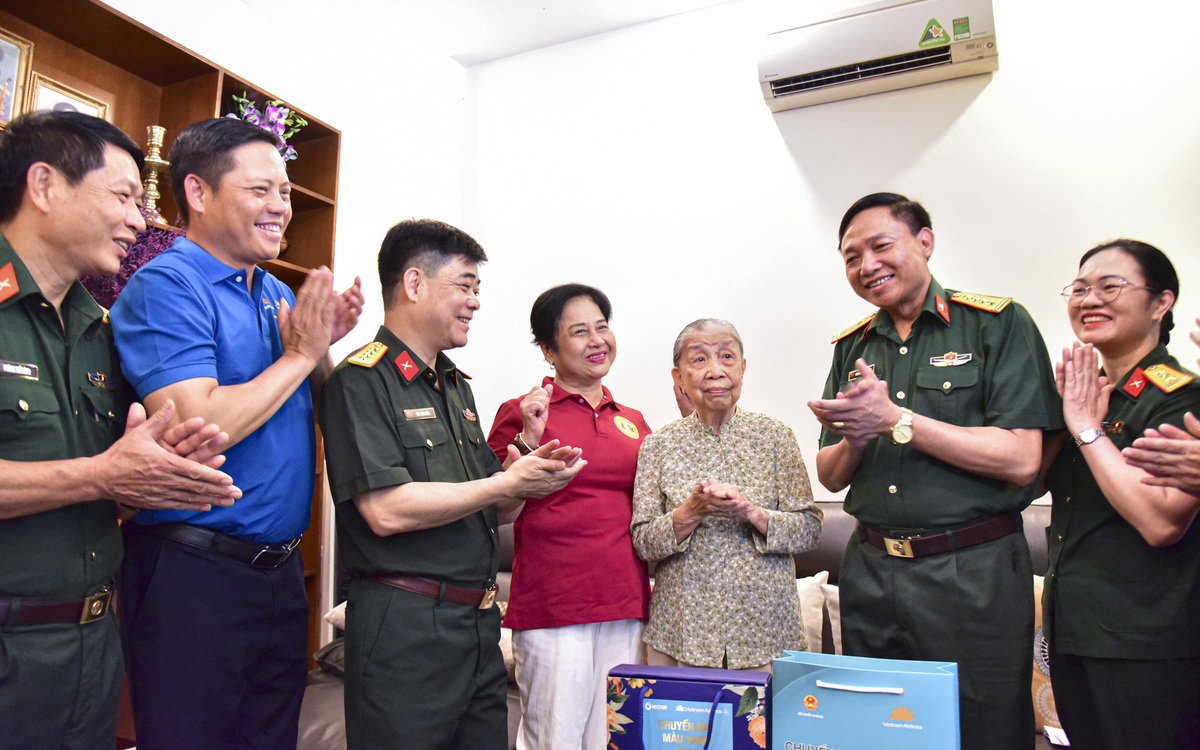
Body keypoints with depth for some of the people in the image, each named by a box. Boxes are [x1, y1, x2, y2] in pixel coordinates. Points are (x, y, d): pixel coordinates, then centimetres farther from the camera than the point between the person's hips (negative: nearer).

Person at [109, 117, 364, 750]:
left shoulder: (278, 294, 10)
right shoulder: (165, 286, -14)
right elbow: (198, 428, -26)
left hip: (280, 570, 8)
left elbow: (316, 410, 15)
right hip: (193, 574, -7)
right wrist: (299, 354, -15)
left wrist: (324, 346, -3)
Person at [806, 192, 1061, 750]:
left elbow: (1021, 461, -15)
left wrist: (894, 419, -17)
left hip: (974, 573, -4)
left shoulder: (996, 323, -5)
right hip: (869, 572, 5)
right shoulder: (852, 346, 9)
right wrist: (854, 438, -12)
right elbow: (830, 477, 10)